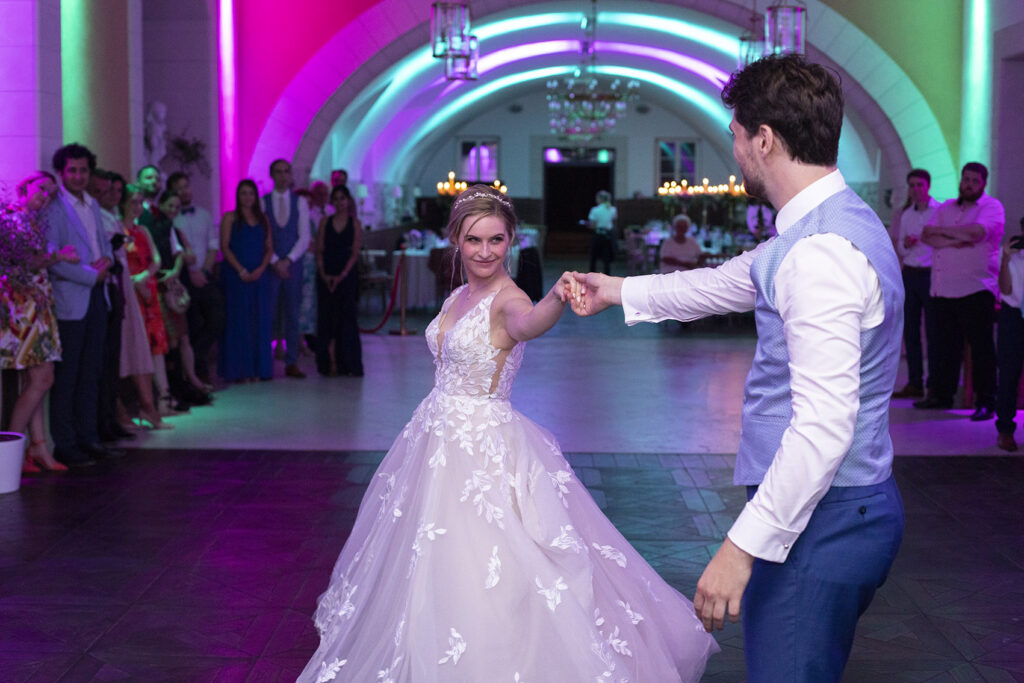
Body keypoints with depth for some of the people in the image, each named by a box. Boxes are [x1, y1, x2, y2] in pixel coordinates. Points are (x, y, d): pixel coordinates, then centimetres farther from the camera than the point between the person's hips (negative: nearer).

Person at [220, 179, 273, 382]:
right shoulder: (230, 218, 3)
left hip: (259, 275, 4)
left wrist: (261, 268, -7)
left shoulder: (262, 219, 14)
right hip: (236, 276, -4)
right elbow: (225, 247, -5)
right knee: (238, 321, -3)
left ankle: (259, 368, 8)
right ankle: (239, 370, -1)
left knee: (260, 321, 3)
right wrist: (241, 270, -14)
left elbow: (269, 247, 10)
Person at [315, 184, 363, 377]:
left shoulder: (355, 224, 3)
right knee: (327, 319, 0)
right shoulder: (325, 222, 7)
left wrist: (341, 276, -14)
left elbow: (355, 253, -3)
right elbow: (319, 251, 3)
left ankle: (349, 364, 1)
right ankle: (330, 363, 3)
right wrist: (323, 274, -11)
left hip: (347, 275, -1)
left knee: (347, 318, -3)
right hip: (327, 276, 1)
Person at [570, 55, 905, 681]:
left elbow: (824, 427, -28)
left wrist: (743, 545, -26)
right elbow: (727, 283, 30)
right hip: (846, 509, 10)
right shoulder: (830, 224, 12)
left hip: (821, 520, -10)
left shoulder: (821, 253, -22)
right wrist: (618, 291, 41)